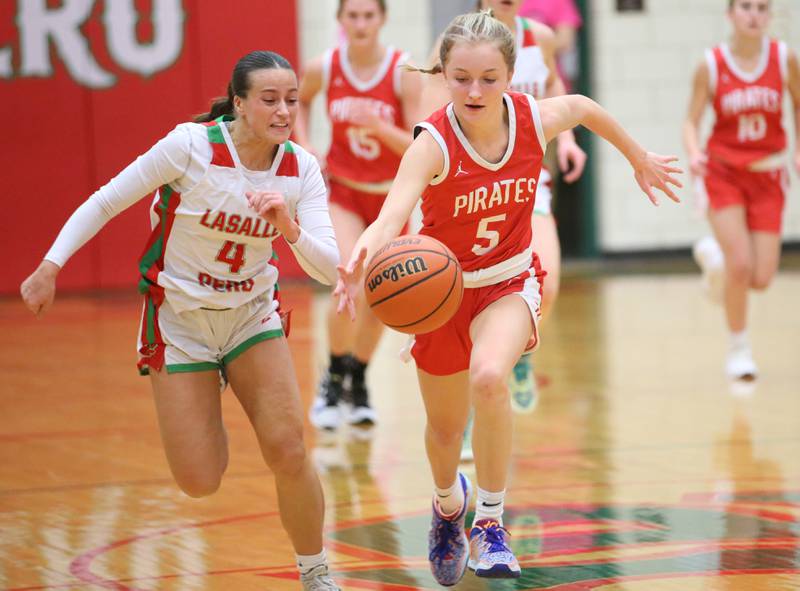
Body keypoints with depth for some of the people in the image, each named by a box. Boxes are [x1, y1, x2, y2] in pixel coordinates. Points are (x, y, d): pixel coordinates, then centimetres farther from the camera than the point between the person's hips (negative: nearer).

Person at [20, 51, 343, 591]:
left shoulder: (301, 169, -9)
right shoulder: (191, 146, -20)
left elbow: (330, 270, -14)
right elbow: (106, 201, -10)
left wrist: (291, 231, -33)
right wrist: (51, 266, -14)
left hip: (253, 316, 2)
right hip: (179, 318, -2)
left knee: (288, 449, -16)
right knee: (201, 483, -6)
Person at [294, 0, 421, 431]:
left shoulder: (404, 72, -20)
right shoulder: (324, 68, -14)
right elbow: (300, 100, 11)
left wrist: (381, 128, -37)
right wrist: (304, 146, -4)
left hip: (391, 195, 1)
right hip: (342, 190, -1)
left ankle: (358, 383, 33)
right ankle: (334, 379, -2)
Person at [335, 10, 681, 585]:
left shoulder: (534, 120, -19)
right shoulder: (434, 144, -29)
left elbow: (584, 107, 6)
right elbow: (392, 215, -46)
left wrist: (639, 158, 20)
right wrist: (361, 260, -68)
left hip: (510, 281, 0)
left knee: (489, 378, -31)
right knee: (445, 428, 16)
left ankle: (491, 522, -13)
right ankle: (449, 501, 53)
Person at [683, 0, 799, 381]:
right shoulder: (711, 65, -10)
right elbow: (691, 121, -6)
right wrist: (694, 153, -26)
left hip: (768, 176, 2)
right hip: (723, 173, -2)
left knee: (761, 279, -2)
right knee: (740, 266, -15)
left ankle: (714, 255, 33)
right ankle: (738, 349, 7)